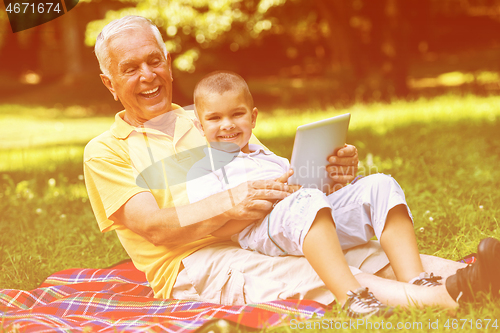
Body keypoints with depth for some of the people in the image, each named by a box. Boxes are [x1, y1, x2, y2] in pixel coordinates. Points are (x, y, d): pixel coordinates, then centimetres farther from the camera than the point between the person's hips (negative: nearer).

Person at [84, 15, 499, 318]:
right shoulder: (105, 152, 9)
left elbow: (280, 176, 16)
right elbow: (155, 226, -8)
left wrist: (329, 172, -9)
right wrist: (230, 204, -26)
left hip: (266, 239, 6)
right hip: (192, 264, -6)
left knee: (370, 254, -22)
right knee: (309, 276, -34)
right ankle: (446, 297, -52)